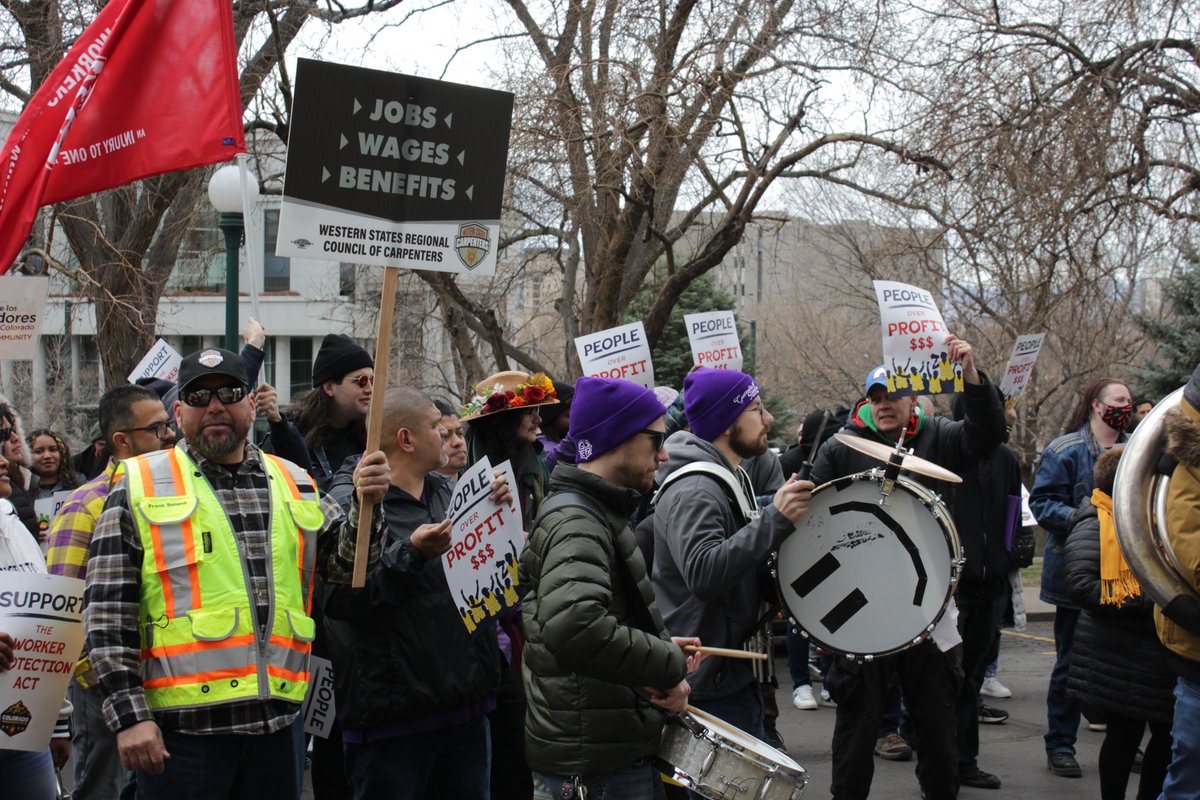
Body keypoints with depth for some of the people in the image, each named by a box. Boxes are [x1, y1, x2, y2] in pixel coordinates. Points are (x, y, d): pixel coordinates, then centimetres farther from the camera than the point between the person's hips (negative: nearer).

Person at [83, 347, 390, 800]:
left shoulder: (294, 484, 14)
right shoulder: (139, 486, 2)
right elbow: (107, 613, -2)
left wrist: (366, 507, -7)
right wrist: (129, 716, -9)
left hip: (279, 723, 4)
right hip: (180, 728, -3)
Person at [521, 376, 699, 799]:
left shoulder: (596, 511, 14)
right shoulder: (575, 522, -19)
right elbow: (575, 627, -36)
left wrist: (660, 644, 11)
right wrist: (669, 665, -25)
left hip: (617, 744, 10)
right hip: (595, 764, -10)